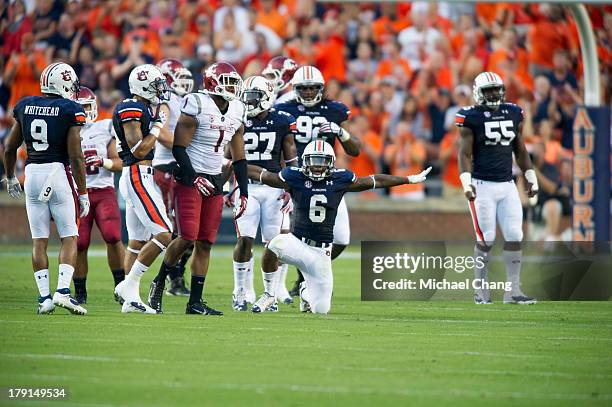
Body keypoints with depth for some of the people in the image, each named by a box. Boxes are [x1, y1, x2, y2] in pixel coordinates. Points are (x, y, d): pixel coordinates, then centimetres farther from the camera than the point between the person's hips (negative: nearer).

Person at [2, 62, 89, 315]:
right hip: (59, 172, -4)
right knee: (69, 237, 4)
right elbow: (75, 156, -10)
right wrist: (83, 193, -3)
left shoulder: (25, 106, 7)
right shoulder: (70, 110, -7)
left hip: (32, 172, 4)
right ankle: (63, 291, -11)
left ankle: (44, 297, 4)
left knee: (39, 240, 8)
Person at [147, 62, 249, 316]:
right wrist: (194, 178, -21)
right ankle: (159, 283, 8)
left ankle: (195, 302, 6)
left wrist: (244, 192, 10)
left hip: (215, 180, 6)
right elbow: (179, 148, -13)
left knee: (206, 242, 3)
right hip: (190, 177, -6)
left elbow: (239, 158, 15)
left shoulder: (236, 112, 8)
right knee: (187, 238, -14)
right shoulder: (197, 106, -13)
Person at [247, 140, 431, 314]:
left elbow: (373, 181, 11)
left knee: (321, 309, 3)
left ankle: (305, 291, 43)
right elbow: (259, 174, 5)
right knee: (275, 245, -38)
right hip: (297, 242, -2)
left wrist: (409, 179, 17)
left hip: (321, 251, 2)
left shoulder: (340, 179, 0)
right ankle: (268, 294, -12)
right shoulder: (295, 177, -5)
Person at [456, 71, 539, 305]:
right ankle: (481, 292, 7)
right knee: (486, 240, -4)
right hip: (482, 186, -5)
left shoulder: (514, 114, 9)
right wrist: (466, 183, -19)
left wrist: (531, 179, 16)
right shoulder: (471, 118, -6)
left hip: (507, 186, 5)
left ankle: (513, 291, 4)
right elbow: (465, 154, -8)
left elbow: (520, 151, 17)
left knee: (514, 237, -1)